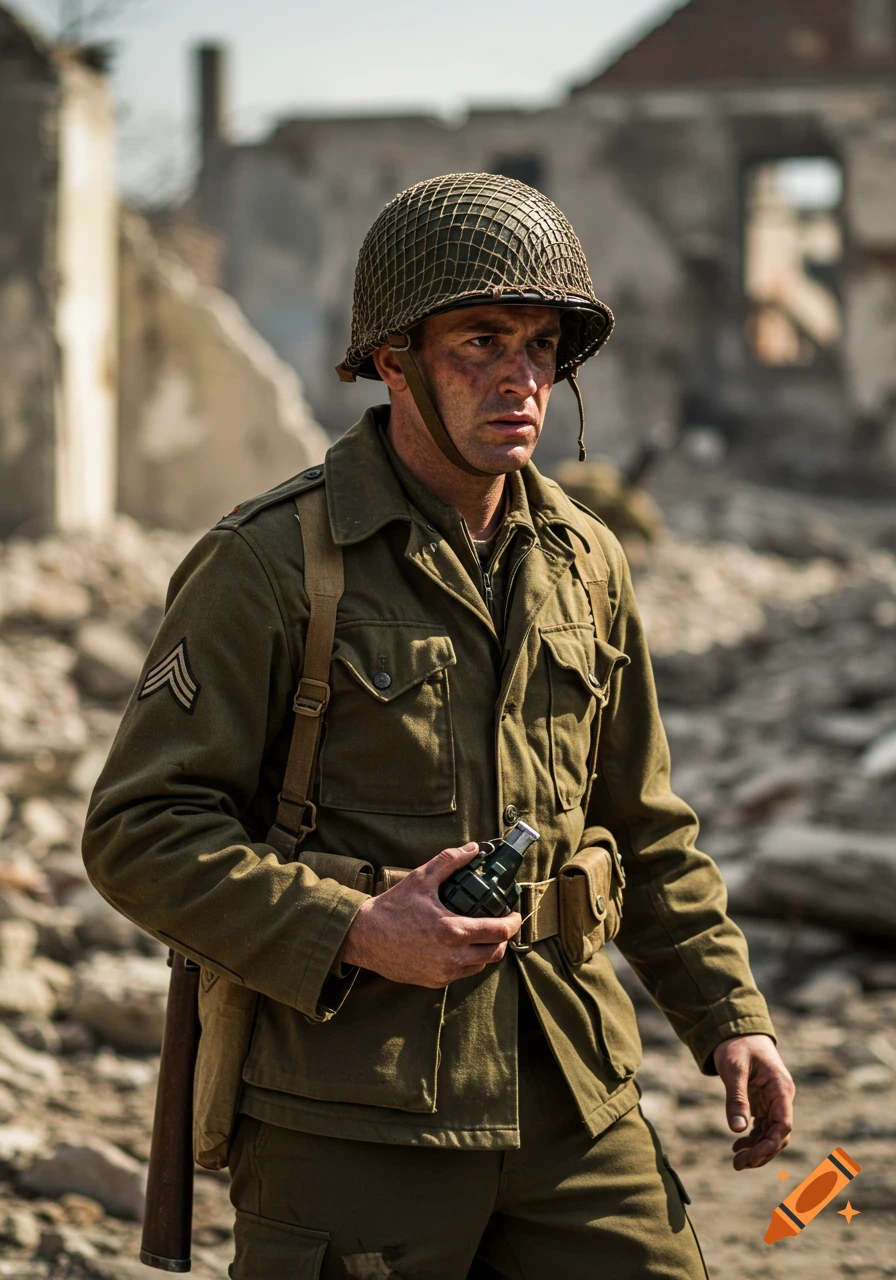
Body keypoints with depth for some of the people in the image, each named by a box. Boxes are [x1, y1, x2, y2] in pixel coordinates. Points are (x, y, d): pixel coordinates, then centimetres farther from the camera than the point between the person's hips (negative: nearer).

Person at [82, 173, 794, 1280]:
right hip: (350, 1116, -5)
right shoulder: (269, 566, -8)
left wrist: (728, 1014, 14)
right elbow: (142, 829, -10)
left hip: (570, 1096, 5)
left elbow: (646, 829, 21)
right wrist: (352, 932, -19)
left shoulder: (586, 564, 11)